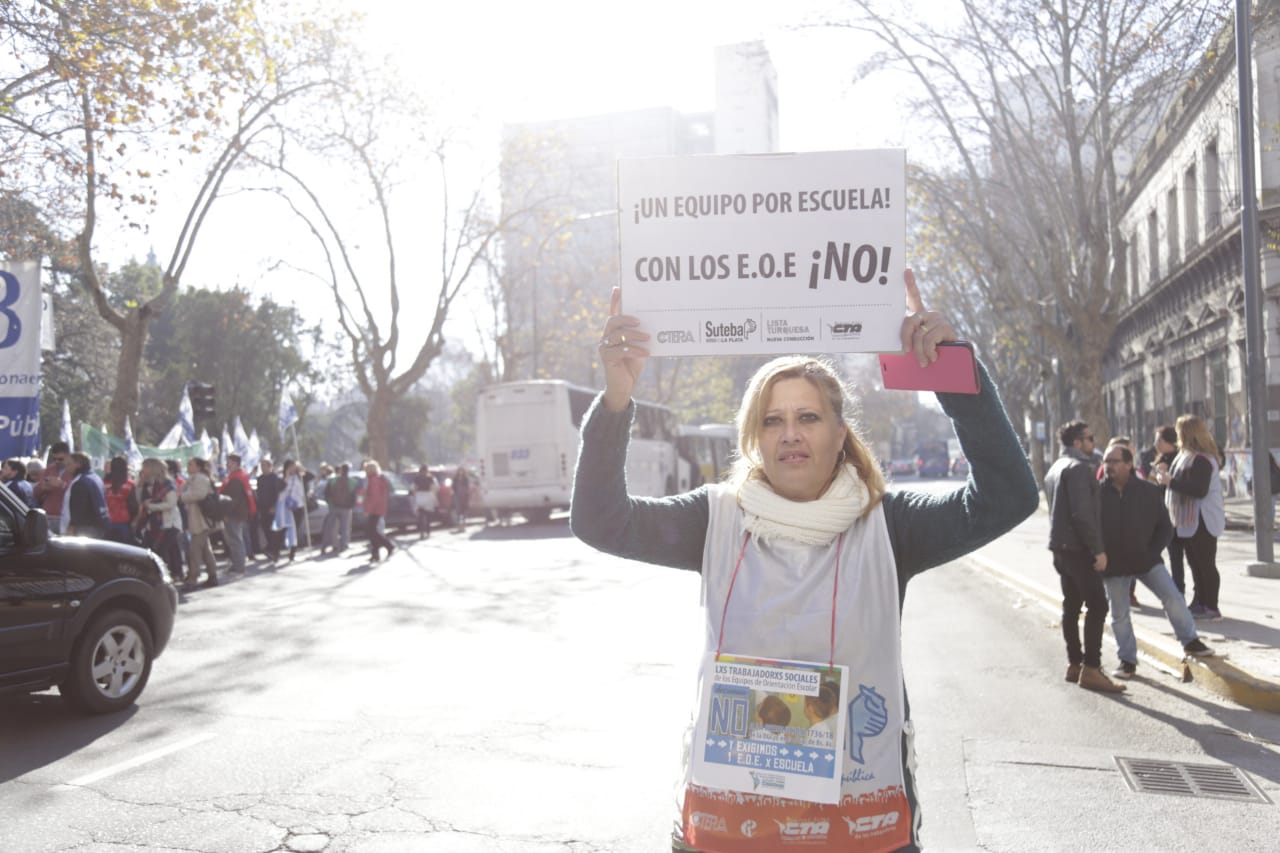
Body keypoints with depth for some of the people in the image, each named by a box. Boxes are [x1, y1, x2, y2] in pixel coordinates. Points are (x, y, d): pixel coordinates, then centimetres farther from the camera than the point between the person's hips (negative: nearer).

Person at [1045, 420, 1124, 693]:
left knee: (1072, 606, 13)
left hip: (1061, 546, 10)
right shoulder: (1078, 467, -14)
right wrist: (1097, 549, -19)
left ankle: (1074, 664, 17)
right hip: (1078, 547, -10)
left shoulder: (1056, 467, 18)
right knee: (1096, 605, -10)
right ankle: (1091, 669, -12)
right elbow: (1082, 513, -22)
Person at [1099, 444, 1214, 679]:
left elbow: (1165, 528, 2)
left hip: (1146, 560, 0)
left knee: (1172, 598, -9)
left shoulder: (1149, 491, -5)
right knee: (1119, 614, 5)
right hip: (1114, 565, 0)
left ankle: (1190, 642, 10)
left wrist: (1152, 552, -8)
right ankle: (1127, 660, 16)